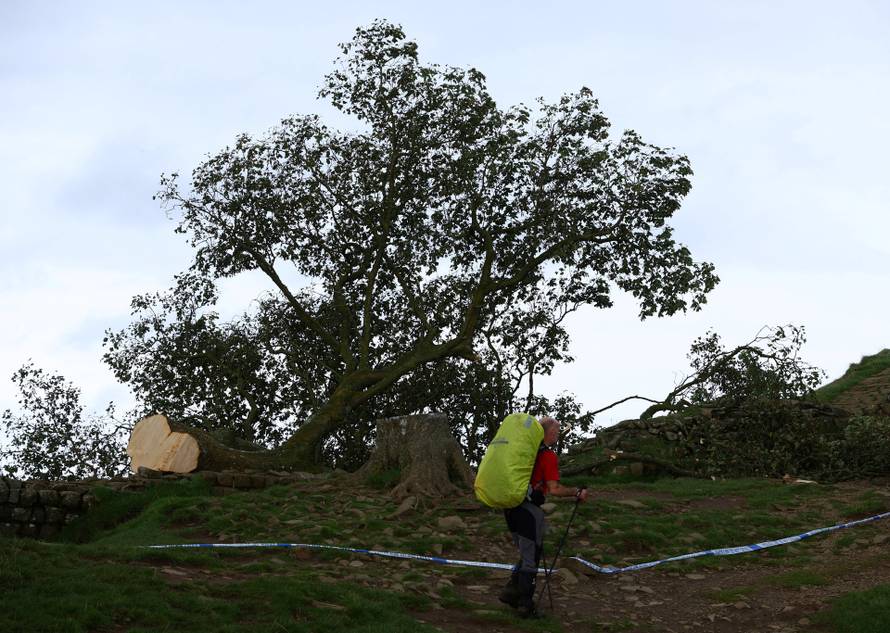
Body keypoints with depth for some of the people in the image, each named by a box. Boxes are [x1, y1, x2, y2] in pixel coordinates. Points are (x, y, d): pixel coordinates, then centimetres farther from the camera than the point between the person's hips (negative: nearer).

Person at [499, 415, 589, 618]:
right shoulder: (548, 456, -12)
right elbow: (554, 489, -19)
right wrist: (577, 492, -7)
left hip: (511, 507, 8)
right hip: (528, 510, -8)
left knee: (526, 554, 20)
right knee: (531, 558, 4)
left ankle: (511, 592, 16)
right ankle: (525, 605, 10)